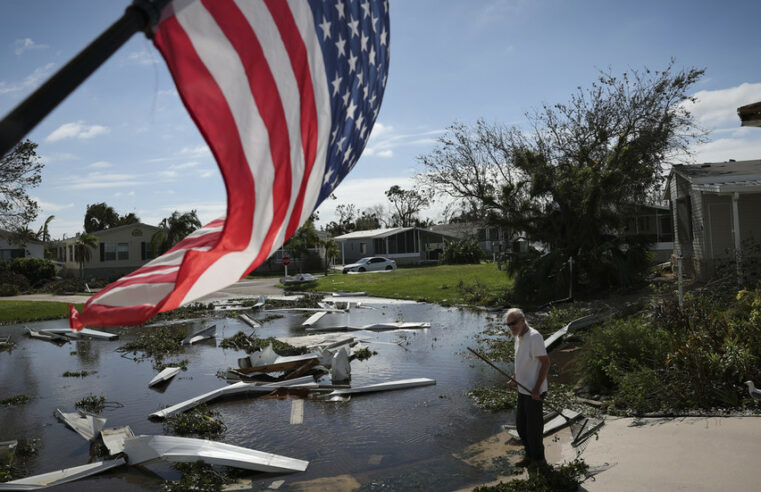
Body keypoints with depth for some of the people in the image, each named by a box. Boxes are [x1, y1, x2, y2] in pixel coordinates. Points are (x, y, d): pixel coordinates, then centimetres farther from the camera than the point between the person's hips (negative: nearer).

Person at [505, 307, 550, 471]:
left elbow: (546, 363, -20)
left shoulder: (534, 337, -19)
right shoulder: (519, 337, 9)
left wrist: (537, 389, -22)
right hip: (523, 390, 9)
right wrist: (514, 380, 12)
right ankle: (530, 456, 34)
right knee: (521, 424, 18)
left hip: (534, 392, -9)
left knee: (533, 427, 4)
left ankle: (539, 459, 22)